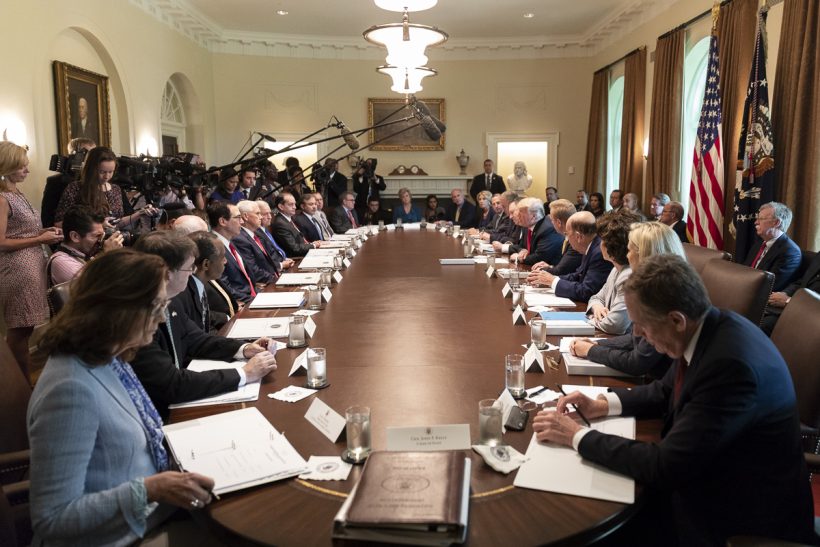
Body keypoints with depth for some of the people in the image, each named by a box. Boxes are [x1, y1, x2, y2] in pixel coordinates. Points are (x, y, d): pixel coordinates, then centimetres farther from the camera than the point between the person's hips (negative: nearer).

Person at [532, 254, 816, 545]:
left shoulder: (731, 364, -33)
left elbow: (664, 466, -29)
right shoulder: (708, 327, -7)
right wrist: (604, 404, -1)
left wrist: (578, 436, -21)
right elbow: (668, 390, 12)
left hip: (742, 512, -7)